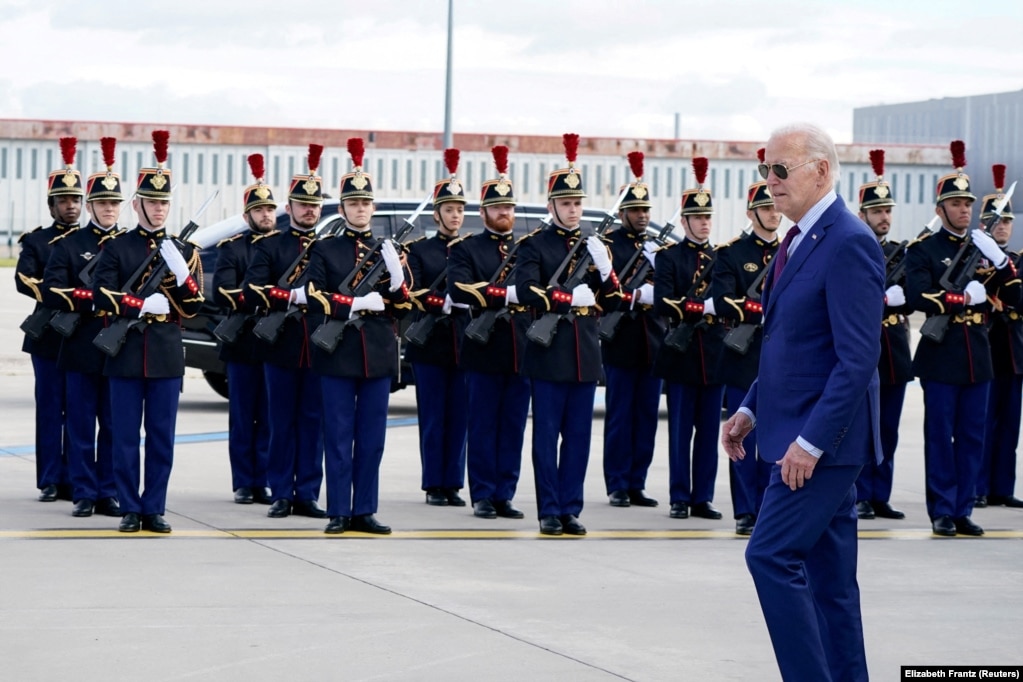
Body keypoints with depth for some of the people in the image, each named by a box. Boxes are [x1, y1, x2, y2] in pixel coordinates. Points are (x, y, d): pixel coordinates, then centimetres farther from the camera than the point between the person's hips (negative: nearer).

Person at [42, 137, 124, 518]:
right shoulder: (68, 244, 3)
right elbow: (52, 290, -7)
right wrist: (92, 300, -18)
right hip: (81, 347, -2)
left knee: (114, 426, 5)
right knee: (81, 426, 2)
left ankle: (109, 494, 11)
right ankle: (84, 495, 7)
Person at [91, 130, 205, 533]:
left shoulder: (184, 250, 9)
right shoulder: (116, 247, 4)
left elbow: (193, 306, 3)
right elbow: (102, 296, -5)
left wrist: (181, 270, -14)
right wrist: (145, 304, -14)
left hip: (166, 354, 1)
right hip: (126, 353, -1)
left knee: (162, 437, 3)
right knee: (126, 436, 1)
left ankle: (155, 510, 9)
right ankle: (130, 510, 7)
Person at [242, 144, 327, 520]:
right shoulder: (269, 246, 4)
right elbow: (251, 292, -9)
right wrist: (293, 296, -21)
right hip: (282, 347, -1)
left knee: (314, 422, 4)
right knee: (282, 423, 4)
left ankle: (308, 494, 9)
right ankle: (281, 494, 9)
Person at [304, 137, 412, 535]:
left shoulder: (388, 251, 11)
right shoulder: (325, 250, 4)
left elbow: (405, 307, 8)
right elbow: (314, 298, -7)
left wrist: (396, 275, -10)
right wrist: (357, 303, -14)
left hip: (378, 356, 3)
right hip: (338, 356, -3)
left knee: (372, 439, 4)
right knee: (338, 438, 0)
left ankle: (365, 512, 10)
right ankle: (338, 513, 3)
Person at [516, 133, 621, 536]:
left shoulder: (593, 246, 13)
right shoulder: (535, 245, -1)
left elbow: (614, 298, 9)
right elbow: (525, 293, -14)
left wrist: (604, 268, -10)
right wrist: (569, 298, -20)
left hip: (585, 355, 4)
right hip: (549, 353, -4)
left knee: (578, 436, 6)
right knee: (547, 435, 0)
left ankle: (571, 509, 11)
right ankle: (549, 512, 4)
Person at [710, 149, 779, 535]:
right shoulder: (731, 253, 1)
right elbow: (722, 302, -12)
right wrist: (765, 312, -22)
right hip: (744, 359, -3)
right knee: (744, 440, 0)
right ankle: (746, 513, 6)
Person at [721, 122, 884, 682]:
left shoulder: (849, 244, -16)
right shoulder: (799, 240, 14)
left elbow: (858, 358, -21)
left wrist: (810, 441, -22)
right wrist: (751, 410, 13)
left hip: (823, 439, -9)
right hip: (801, 435, 10)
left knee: (771, 556, -13)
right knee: (827, 572, 11)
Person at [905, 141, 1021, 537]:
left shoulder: (984, 247, 13)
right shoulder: (923, 249, -1)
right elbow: (918, 297, -15)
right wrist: (966, 296, -14)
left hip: (978, 358, 5)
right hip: (941, 358, -5)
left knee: (972, 437, 6)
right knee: (940, 437, -1)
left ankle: (963, 511, 12)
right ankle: (942, 512, 5)